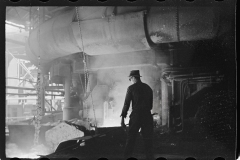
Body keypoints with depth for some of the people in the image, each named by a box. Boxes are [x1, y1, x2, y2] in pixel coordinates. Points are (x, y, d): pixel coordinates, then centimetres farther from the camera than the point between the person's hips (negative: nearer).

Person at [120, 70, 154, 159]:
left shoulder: (131, 88, -3)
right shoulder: (148, 87, 11)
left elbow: (126, 103, -5)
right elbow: (151, 104, 14)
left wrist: (122, 117, -3)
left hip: (136, 115, -4)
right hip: (147, 116, 4)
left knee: (131, 138, 2)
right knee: (148, 139, 8)